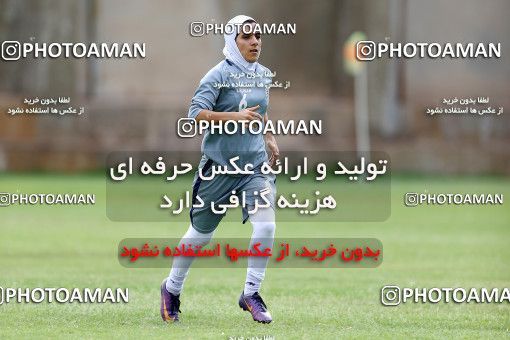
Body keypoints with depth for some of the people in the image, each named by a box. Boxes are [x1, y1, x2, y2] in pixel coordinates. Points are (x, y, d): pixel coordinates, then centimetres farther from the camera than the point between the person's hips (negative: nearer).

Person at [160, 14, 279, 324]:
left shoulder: (265, 75, 9)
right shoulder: (219, 75, -12)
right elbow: (196, 113, -21)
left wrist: (268, 137, 13)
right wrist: (235, 117, -29)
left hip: (255, 164, 4)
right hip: (219, 166, -4)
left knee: (266, 225, -16)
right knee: (201, 234, 9)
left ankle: (251, 293, -2)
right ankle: (172, 289, 32)